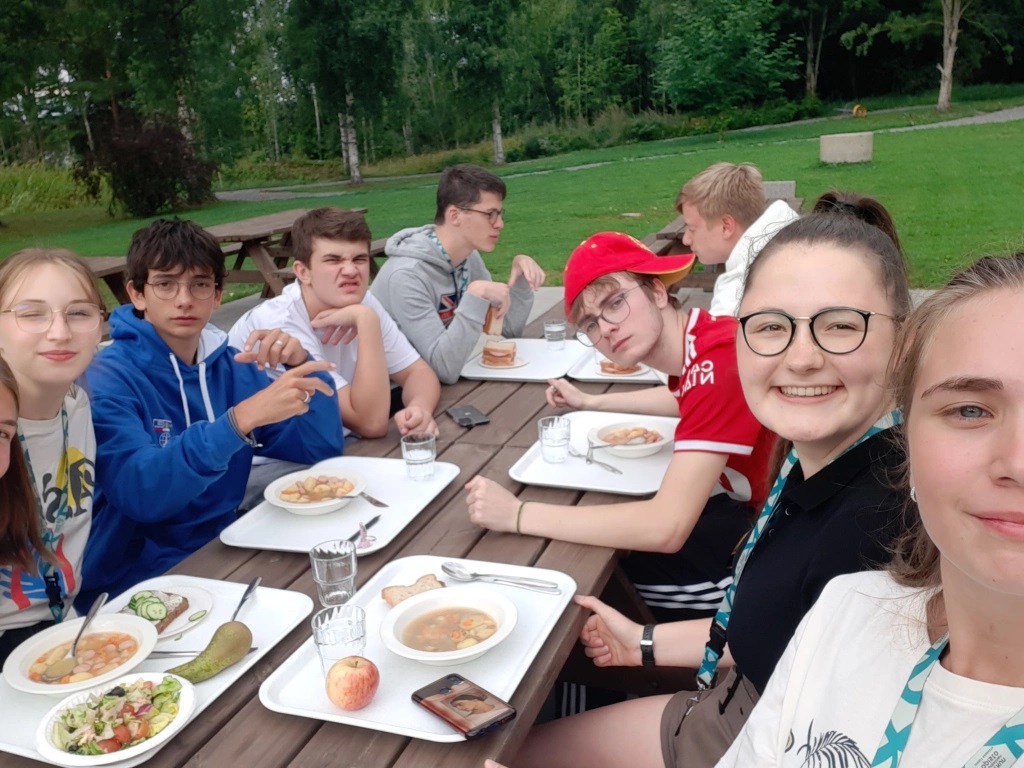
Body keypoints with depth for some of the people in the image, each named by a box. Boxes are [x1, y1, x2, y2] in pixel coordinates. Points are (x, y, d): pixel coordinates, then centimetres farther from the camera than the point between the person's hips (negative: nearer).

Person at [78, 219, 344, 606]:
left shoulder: (229, 365, 4)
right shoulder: (104, 377, -12)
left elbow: (321, 449, 1)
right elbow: (139, 493, -27)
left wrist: (301, 366, -14)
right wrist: (240, 419, -38)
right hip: (137, 583, -5)